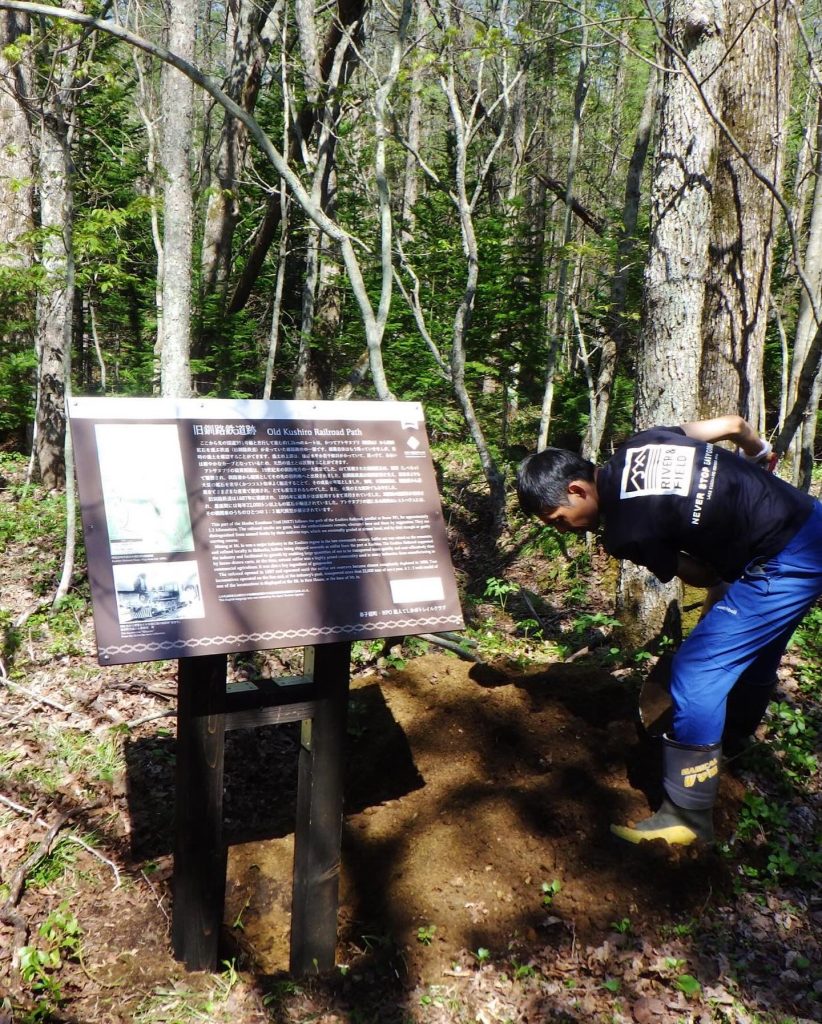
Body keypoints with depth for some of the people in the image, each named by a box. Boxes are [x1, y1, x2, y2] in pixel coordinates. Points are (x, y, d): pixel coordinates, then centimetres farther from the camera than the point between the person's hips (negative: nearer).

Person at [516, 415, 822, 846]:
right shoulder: (638, 444, 0)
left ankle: (687, 817, 4)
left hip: (784, 567, -9)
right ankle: (734, 744, 52)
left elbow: (701, 576, -5)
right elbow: (734, 423, 10)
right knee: (750, 657, 28)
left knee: (695, 674, -6)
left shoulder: (626, 531, -19)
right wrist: (760, 450, 31)